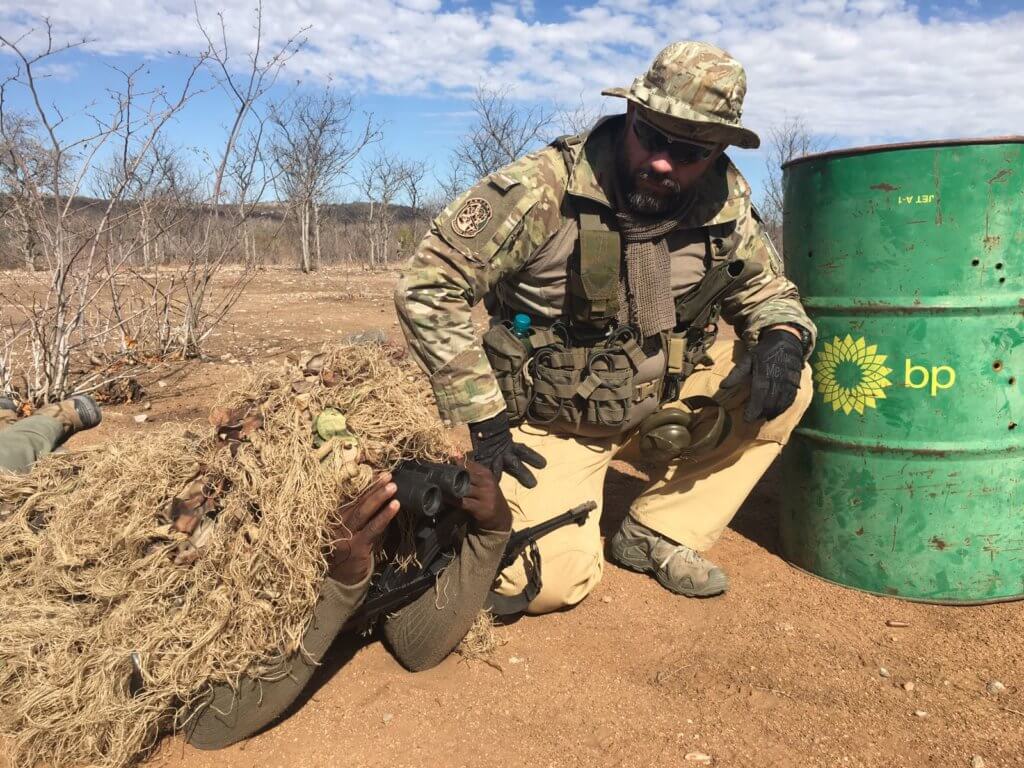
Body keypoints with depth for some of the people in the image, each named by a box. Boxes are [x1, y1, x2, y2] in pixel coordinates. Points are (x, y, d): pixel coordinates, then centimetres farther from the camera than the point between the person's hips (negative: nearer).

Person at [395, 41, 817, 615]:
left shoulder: (727, 204, -8)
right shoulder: (543, 190, -23)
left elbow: (767, 290, 9)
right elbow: (428, 287, -20)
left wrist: (782, 338, -17)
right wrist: (484, 421, -19)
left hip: (664, 406, 5)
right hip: (556, 422, -5)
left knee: (788, 387, -11)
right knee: (550, 581, -20)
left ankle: (657, 536, 0)